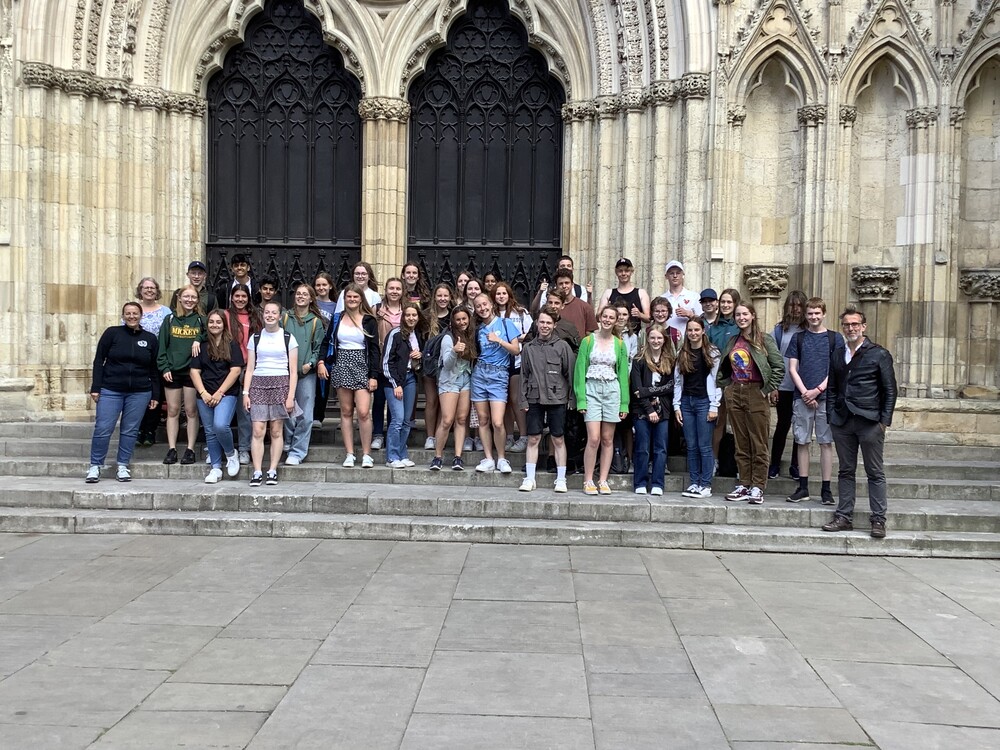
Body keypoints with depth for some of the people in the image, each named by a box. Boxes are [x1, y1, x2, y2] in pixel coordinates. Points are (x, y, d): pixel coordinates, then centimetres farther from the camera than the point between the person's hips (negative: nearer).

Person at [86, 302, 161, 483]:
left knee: (130, 431, 5)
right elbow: (99, 360, 2)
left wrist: (155, 396, 7)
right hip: (110, 390, -1)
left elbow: (154, 370, 10)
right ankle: (95, 466, 10)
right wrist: (96, 387, -5)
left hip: (139, 393, 1)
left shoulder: (150, 339, 7)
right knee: (103, 429, -3)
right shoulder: (112, 333, 2)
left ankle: (123, 466, 16)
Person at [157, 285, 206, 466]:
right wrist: (164, 367, -3)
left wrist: (199, 340, -17)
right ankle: (172, 449, 9)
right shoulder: (170, 319, 8)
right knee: (172, 411, 5)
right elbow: (162, 346, 6)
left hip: (192, 371, -1)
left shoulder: (201, 320, 5)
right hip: (172, 372, 2)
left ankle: (190, 450, 7)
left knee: (191, 411, 2)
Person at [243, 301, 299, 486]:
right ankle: (257, 472, -4)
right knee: (258, 430, -6)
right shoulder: (255, 338, 11)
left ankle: (272, 470, 6)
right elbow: (250, 368, 11)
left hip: (280, 384, -1)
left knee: (276, 431, -1)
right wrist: (245, 392, 2)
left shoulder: (288, 338, 5)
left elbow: (293, 371, 3)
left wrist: (291, 395, -5)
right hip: (258, 384, 1)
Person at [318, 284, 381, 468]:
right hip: (341, 366, 3)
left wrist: (373, 375, -5)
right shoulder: (337, 319, 10)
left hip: (362, 367, -2)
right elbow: (326, 342, 12)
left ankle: (366, 455, -1)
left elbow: (374, 349, 1)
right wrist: (321, 362, -6)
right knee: (346, 411, 4)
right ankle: (349, 454, 9)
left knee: (363, 412, -12)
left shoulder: (369, 320, 3)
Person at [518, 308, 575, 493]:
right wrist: (522, 400, 3)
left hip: (557, 399, -2)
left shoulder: (562, 346, 1)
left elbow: (570, 373, 0)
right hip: (534, 399, 2)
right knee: (533, 439, 4)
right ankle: (529, 478, 10)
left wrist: (571, 398, -4)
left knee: (558, 439, 4)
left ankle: (561, 479, 11)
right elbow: (524, 375, 9)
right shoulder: (528, 348, 9)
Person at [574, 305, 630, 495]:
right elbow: (580, 371, 0)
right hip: (592, 389, -2)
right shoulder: (588, 341, 2)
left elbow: (623, 373, 9)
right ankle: (588, 481, -1)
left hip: (612, 390, 2)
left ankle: (603, 481, 12)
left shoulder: (619, 344, 9)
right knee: (594, 438, -11)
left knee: (607, 439, 4)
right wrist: (581, 399, -7)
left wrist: (624, 403, 4)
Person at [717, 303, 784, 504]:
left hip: (756, 394, -5)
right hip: (735, 393, 5)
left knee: (759, 444, -2)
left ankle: (758, 487, 2)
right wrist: (726, 385, 11)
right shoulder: (733, 341, 13)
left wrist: (768, 390, -9)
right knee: (741, 444, 8)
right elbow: (723, 367, 23)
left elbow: (779, 367, -7)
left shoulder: (764, 339, -3)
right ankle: (744, 485, 14)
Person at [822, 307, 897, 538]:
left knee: (875, 473, 2)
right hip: (842, 422, 4)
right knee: (846, 471, 9)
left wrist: (885, 420, -6)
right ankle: (844, 517, 15)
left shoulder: (879, 354, 0)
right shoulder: (837, 354, 12)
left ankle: (878, 520, 8)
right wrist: (831, 415, 6)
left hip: (870, 421, -4)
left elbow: (889, 390, 0)